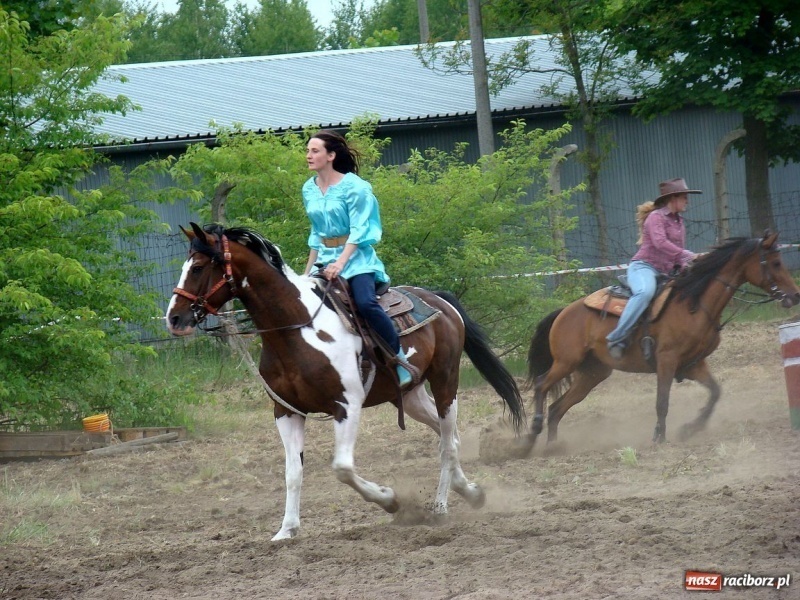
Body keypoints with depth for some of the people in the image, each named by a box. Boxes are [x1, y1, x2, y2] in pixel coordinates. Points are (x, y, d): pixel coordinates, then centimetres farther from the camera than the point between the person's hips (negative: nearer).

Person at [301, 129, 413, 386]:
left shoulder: (354, 186, -10)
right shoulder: (309, 190, 11)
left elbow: (358, 230, -15)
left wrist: (340, 263, -24)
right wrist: (307, 273, 16)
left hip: (356, 257, -7)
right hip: (326, 258, 7)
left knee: (365, 302, -30)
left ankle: (400, 360, -20)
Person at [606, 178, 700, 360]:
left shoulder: (679, 222, 20)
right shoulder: (656, 217, -6)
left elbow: (679, 252, 25)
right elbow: (660, 242, -23)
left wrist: (684, 264, 2)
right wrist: (688, 255, -27)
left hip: (666, 273, 9)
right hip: (644, 266, -9)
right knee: (645, 292, -39)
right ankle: (616, 338, -39)